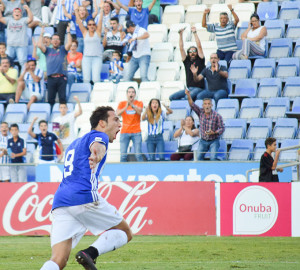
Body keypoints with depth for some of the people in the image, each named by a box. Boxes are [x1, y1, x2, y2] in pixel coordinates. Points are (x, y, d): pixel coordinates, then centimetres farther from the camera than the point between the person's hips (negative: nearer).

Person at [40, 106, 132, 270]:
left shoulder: (75, 143, 33)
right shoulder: (98, 136, 7)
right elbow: (98, 146, -18)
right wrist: (97, 156, -40)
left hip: (60, 201, 7)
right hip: (84, 197, -7)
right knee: (125, 233, 9)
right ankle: (90, 253, -17)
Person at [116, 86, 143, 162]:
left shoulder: (139, 103, 5)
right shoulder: (122, 103, 7)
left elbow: (139, 111, -16)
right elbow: (118, 114, -9)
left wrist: (131, 105, -31)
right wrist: (126, 107, -25)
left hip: (136, 132, -1)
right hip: (124, 132, 1)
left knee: (138, 154, -8)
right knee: (123, 155, -6)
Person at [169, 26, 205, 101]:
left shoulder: (199, 60, 7)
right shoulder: (187, 61, 17)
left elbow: (199, 46, -1)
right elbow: (181, 48, 13)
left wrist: (195, 33, -2)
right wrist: (181, 35, 7)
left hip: (199, 88, -5)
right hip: (188, 88, 5)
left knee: (187, 97, -36)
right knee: (172, 97, -16)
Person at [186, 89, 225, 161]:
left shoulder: (217, 116, -15)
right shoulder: (201, 112, -3)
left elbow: (222, 128, -11)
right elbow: (192, 105, -14)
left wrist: (214, 133, -29)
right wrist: (188, 96, -32)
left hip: (214, 141, -4)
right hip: (203, 141, 4)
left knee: (213, 157, -21)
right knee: (199, 157, -8)